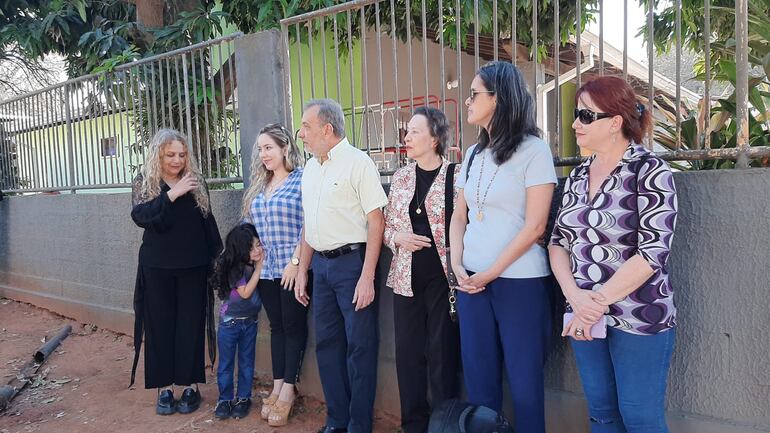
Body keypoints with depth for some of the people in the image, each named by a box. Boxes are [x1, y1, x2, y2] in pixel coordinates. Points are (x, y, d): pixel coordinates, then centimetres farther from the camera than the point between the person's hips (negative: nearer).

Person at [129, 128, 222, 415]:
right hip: (157, 267, 0)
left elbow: (208, 222, 9)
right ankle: (164, 388, 15)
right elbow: (140, 216, -16)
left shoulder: (196, 181, 6)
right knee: (160, 325, 4)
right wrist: (173, 194, -23)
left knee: (191, 324, 3)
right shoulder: (144, 182, 2)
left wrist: (218, 256, 7)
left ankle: (191, 386, 13)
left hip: (193, 266, 1)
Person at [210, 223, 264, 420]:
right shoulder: (235, 268, -19)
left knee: (246, 362, 11)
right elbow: (245, 293, -22)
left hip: (250, 322, 5)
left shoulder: (257, 264, -3)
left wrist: (261, 267, -11)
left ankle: (243, 398, 22)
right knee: (226, 363, 7)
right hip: (230, 322, -5)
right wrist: (258, 269, -22)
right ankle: (225, 399, 19)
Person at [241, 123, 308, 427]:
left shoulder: (302, 179, -7)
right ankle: (277, 386, 21)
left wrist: (296, 261, -17)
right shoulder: (258, 185, 13)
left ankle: (288, 390, 13)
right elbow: (250, 225, 17)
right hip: (266, 269, 6)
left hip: (292, 268, -6)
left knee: (294, 327, 4)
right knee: (276, 327, 12)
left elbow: (309, 226, -13)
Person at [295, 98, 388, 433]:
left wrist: (367, 277, -18)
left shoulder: (358, 162, -9)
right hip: (321, 264, 8)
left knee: (360, 347, 1)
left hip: (352, 261, -7)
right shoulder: (310, 168, 13)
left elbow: (376, 221, -13)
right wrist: (302, 273, 16)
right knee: (327, 343, 14)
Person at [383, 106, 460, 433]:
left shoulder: (456, 174, -6)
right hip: (407, 277, 5)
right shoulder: (400, 177, 9)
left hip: (443, 276, -4)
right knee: (407, 352, 10)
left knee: (443, 353, 4)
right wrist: (398, 237, -5)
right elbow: (386, 225, 15)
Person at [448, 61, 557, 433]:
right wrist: (457, 266, -1)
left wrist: (492, 272, -11)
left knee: (524, 382, 4)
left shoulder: (533, 150, -6)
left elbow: (534, 226, -12)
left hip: (519, 281, -6)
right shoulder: (473, 154, 12)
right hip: (472, 280, 6)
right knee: (478, 378, 12)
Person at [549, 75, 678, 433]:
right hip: (585, 316, 5)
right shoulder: (578, 176, 8)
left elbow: (653, 252, -17)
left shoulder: (650, 172, -9)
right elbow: (559, 241, 5)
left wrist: (599, 302, -17)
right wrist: (575, 295, -12)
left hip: (639, 319, -5)